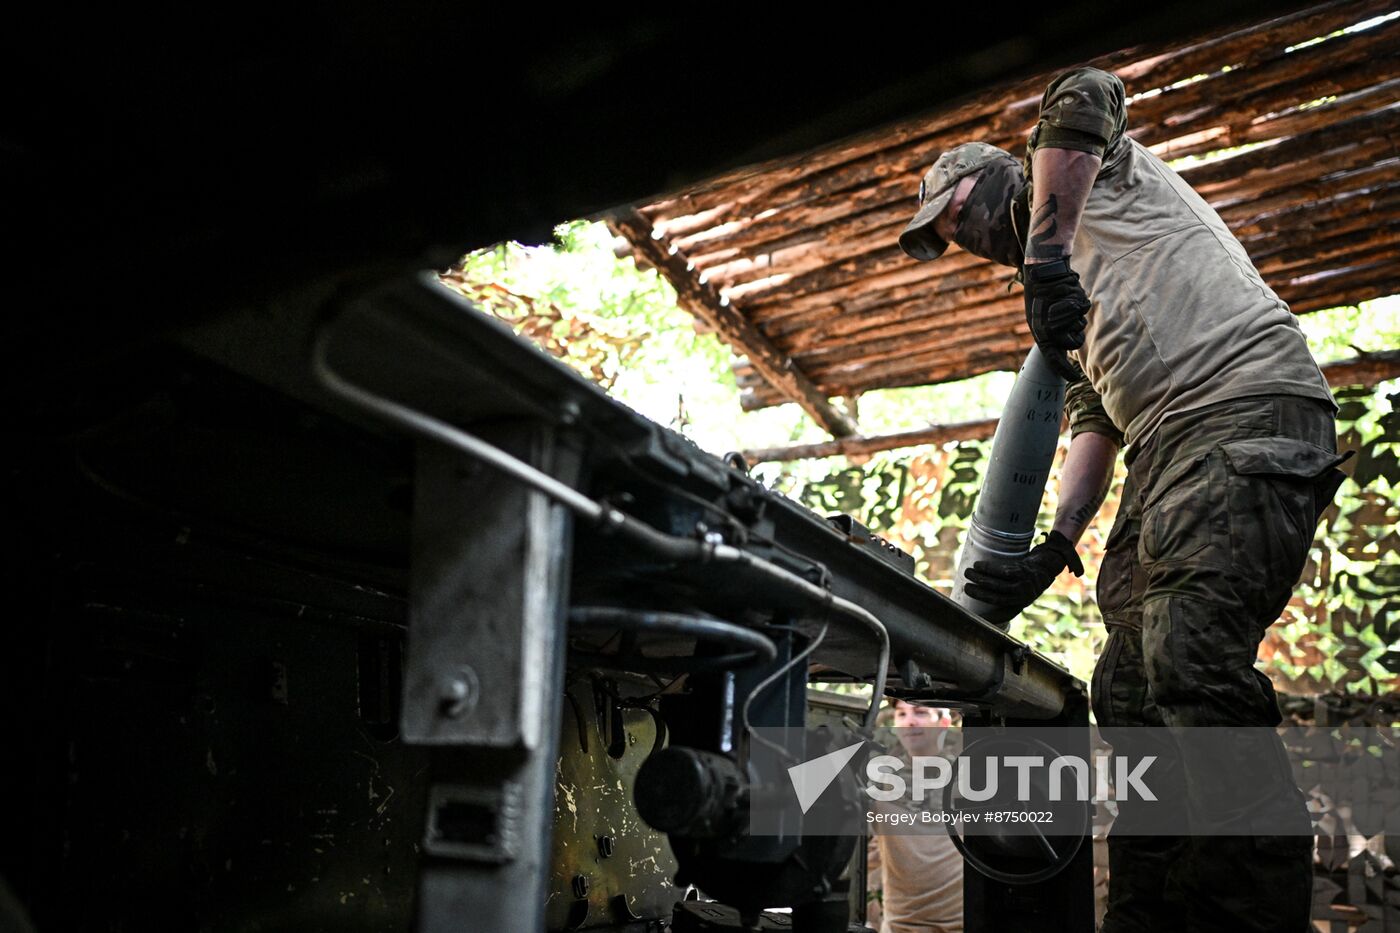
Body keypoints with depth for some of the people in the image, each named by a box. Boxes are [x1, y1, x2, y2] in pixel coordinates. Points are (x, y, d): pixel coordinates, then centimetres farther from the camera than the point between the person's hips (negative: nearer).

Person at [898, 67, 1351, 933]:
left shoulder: (1095, 170, 14)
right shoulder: (1064, 300, 33)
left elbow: (1085, 93, -10)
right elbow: (1092, 420, 23)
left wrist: (1045, 252, -9)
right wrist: (1055, 548, 10)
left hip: (1249, 412, -9)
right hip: (1166, 451, 9)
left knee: (1191, 665, -23)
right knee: (1131, 690, 0)